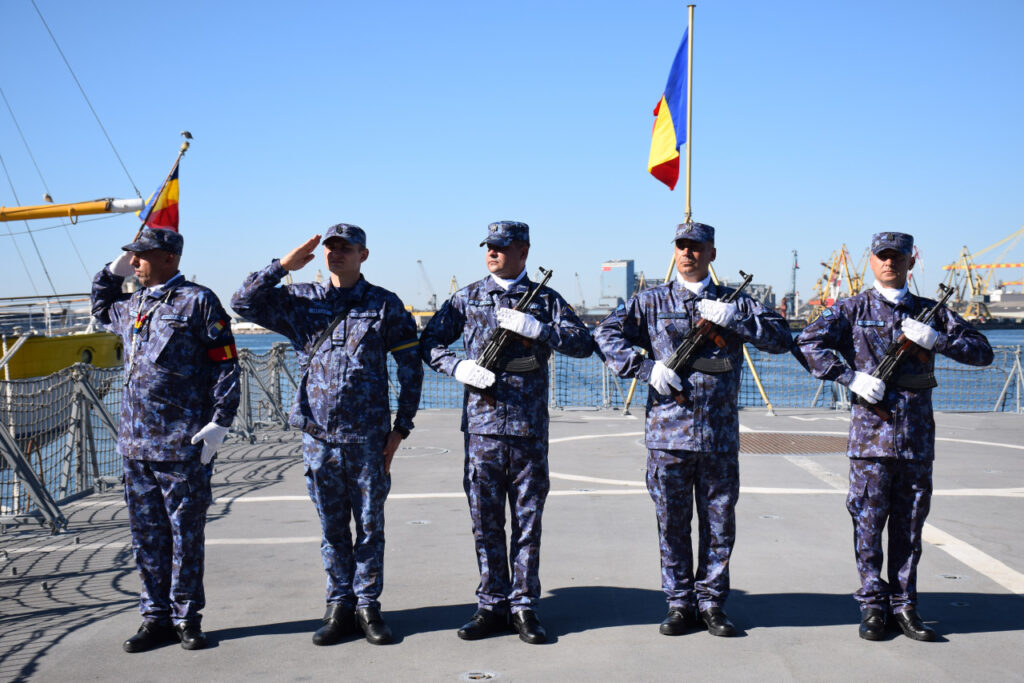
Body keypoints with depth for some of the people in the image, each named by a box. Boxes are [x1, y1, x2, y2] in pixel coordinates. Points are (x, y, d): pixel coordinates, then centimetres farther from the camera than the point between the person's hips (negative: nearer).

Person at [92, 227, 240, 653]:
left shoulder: (198, 302, -4)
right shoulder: (132, 306, 16)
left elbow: (225, 364, -7)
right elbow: (101, 307, 39)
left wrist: (219, 422, -15)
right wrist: (115, 270, 20)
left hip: (183, 445, -6)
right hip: (135, 442, 7)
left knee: (186, 535, 3)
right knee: (146, 534, 10)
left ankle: (186, 618, 14)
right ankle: (157, 618, 20)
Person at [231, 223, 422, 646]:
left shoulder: (386, 306, 1)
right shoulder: (302, 301, 8)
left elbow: (411, 368, 4)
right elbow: (244, 302, 2)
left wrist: (401, 428, -1)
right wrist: (285, 265, -5)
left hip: (368, 437, -2)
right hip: (318, 436, 2)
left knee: (370, 527, 6)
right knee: (332, 529, 10)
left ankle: (367, 606, 17)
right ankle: (339, 607, 21)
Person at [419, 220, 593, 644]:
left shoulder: (546, 299, 7)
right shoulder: (467, 299, 9)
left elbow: (583, 344, -2)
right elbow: (428, 343, 11)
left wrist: (536, 327, -14)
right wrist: (458, 366, -8)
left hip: (529, 426, 0)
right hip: (482, 425, 1)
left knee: (528, 521, 5)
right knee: (486, 522, 5)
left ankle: (524, 606, 14)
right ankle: (492, 606, 15)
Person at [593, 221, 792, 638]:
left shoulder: (734, 303, 10)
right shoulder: (651, 302, 7)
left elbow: (781, 338, 1)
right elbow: (606, 335, 0)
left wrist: (731, 318, -12)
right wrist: (648, 367, -12)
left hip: (721, 435, 1)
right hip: (668, 431, -1)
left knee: (720, 522, 8)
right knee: (672, 523, 5)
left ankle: (711, 603, 20)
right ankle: (679, 604, 17)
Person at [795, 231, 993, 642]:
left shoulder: (930, 312, 12)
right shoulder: (853, 310, 4)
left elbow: (982, 352, 9)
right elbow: (808, 344, -7)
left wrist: (936, 339, -8)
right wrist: (852, 377, -15)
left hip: (917, 437, 3)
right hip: (870, 433, -2)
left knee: (910, 526, 9)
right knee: (869, 524, 2)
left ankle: (904, 606, 19)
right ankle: (873, 607, 13)